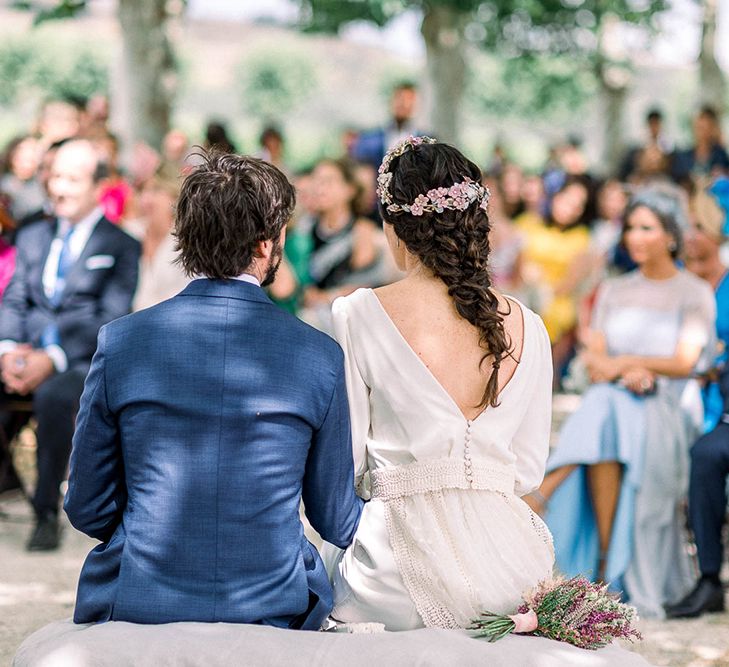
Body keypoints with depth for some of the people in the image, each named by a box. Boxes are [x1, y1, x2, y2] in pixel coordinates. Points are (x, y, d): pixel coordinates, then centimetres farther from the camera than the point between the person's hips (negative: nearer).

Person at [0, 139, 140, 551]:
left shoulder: (121, 246, 5)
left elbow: (111, 320, -5)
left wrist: (53, 359, -18)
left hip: (84, 362, -5)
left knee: (54, 395, -39)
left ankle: (47, 513, -29)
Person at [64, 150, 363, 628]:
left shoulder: (121, 342, -4)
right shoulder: (319, 355, -4)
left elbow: (87, 509, 4)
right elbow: (337, 522, 7)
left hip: (138, 606, 1)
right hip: (270, 610, 0)